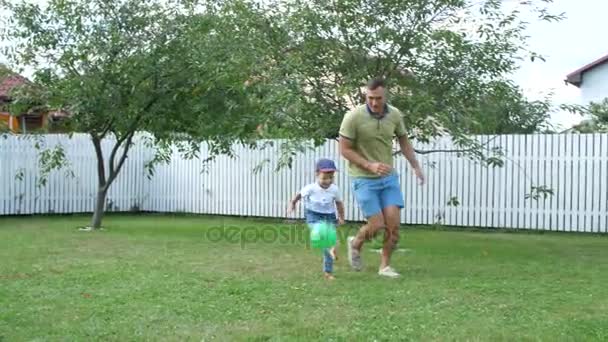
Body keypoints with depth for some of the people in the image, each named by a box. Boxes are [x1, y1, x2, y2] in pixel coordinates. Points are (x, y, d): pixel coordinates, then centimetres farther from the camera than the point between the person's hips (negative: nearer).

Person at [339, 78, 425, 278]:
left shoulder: (395, 115, -3)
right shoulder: (353, 117, -17)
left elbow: (404, 142, 12)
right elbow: (344, 150, -12)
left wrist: (416, 167, 4)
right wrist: (370, 165, -21)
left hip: (389, 177, 4)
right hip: (364, 179, -4)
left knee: (393, 224, -2)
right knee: (377, 225, -6)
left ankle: (385, 265, 16)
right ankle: (355, 243, 26)